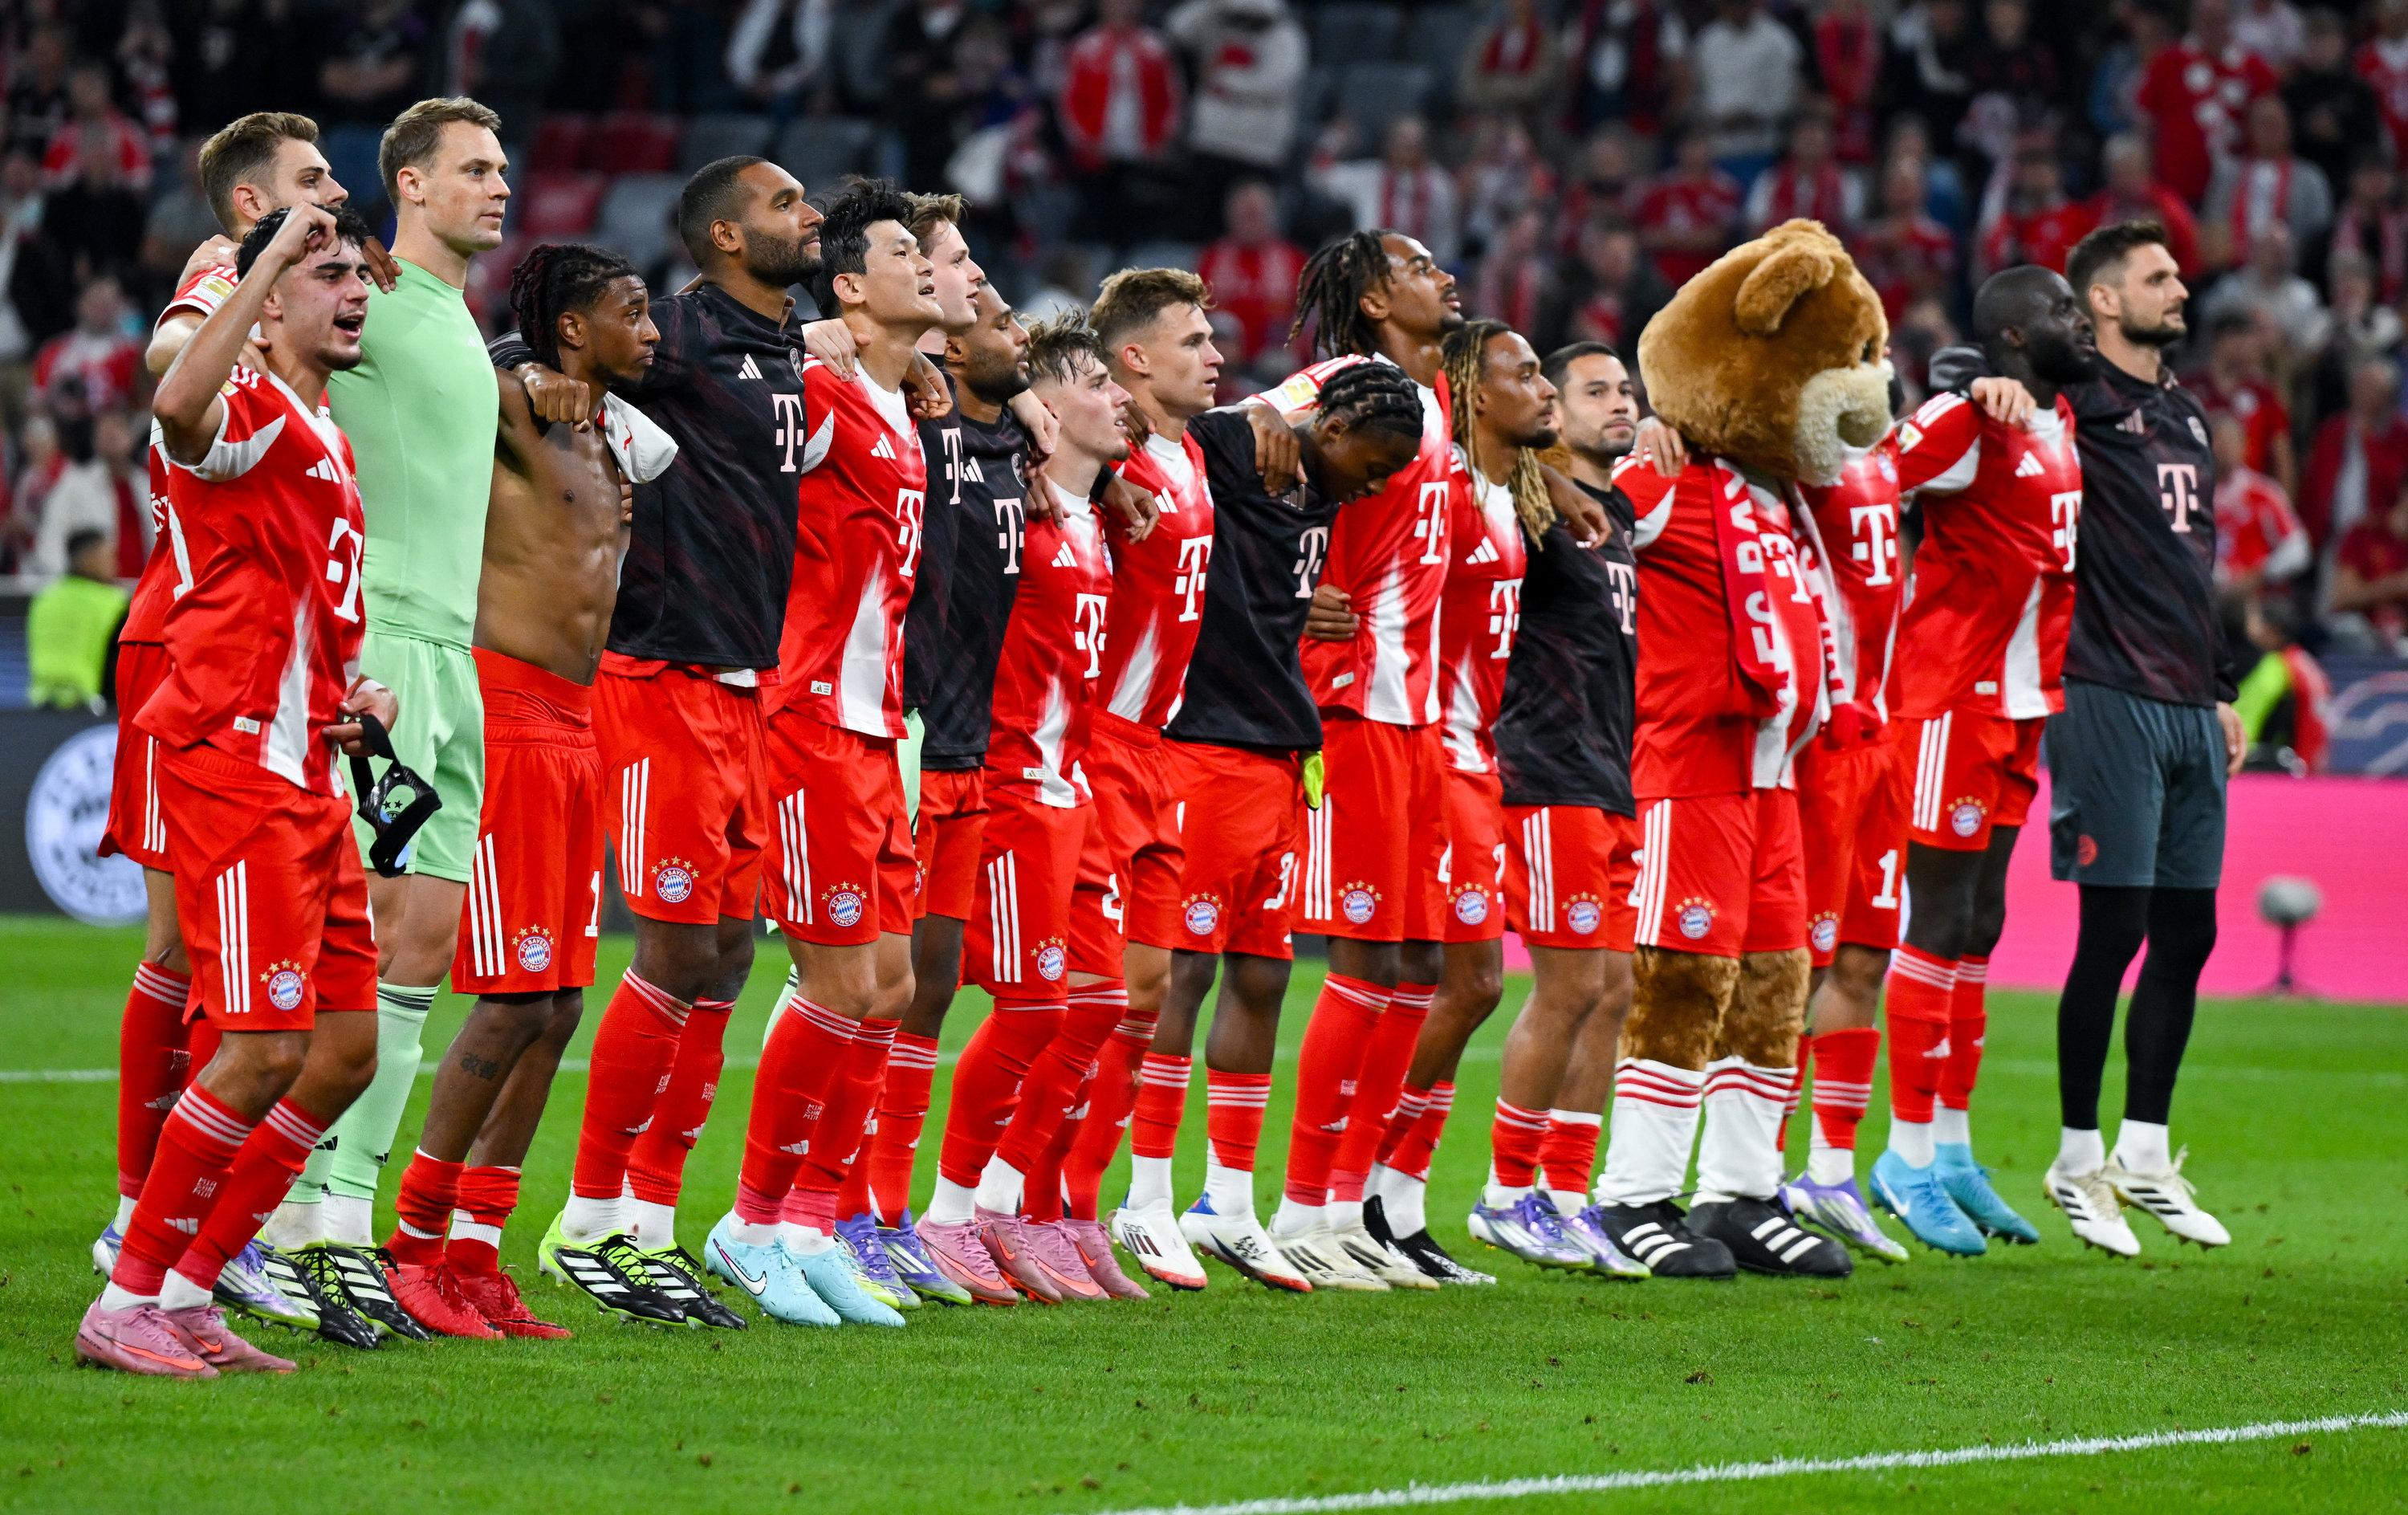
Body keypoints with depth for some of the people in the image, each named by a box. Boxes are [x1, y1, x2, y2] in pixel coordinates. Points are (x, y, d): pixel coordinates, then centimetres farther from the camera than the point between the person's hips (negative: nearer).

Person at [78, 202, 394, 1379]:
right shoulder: (254, 413, -9)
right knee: (265, 1052, -13)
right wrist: (270, 258, -31)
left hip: (305, 775, 10)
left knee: (346, 1050, 8)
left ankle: (187, 1293, 14)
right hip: (231, 761, -10)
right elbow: (177, 406, -36)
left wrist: (360, 694, 14)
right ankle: (123, 1305, -4)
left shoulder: (329, 443, 21)